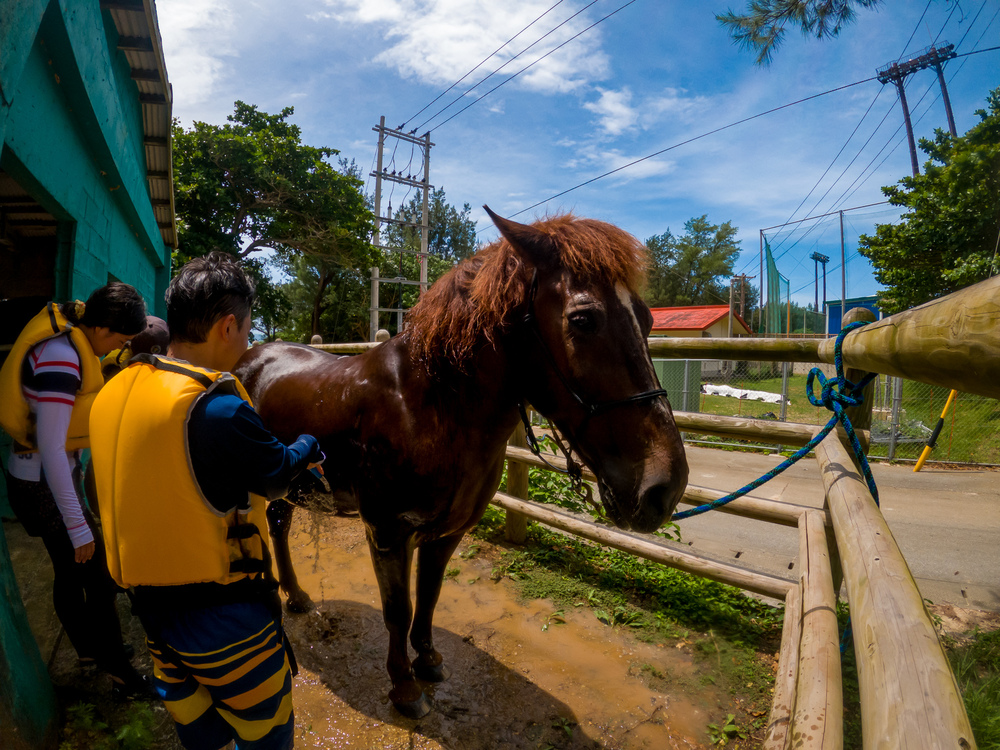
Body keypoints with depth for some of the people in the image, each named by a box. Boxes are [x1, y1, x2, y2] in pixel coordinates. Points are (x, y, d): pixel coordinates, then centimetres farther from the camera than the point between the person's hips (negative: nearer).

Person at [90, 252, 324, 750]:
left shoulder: (114, 393, -2)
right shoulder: (218, 409, -28)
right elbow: (277, 475, -12)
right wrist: (308, 447, 11)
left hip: (150, 606, 8)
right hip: (224, 620, -8)